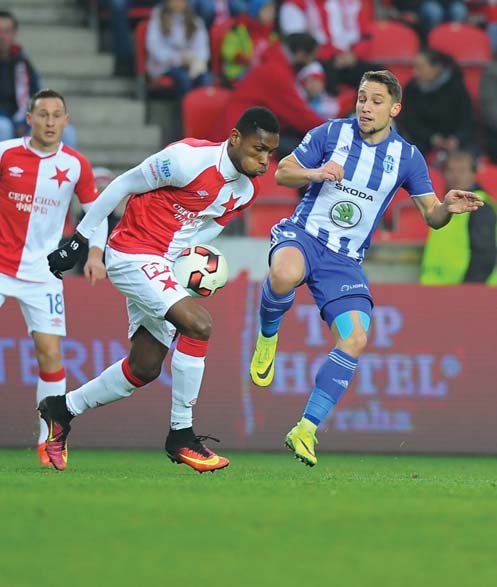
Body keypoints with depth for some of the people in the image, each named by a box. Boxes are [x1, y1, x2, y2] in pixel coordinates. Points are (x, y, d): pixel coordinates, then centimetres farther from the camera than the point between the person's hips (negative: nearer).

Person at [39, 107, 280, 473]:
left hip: (164, 267, 9)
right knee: (198, 325, -24)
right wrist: (78, 242, -8)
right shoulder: (190, 159, -22)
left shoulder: (247, 189, 2)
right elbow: (124, 185, -13)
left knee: (145, 368, 12)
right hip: (133, 255, -9)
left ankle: (62, 409, 31)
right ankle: (181, 435, -14)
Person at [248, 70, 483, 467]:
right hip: (304, 235, -3)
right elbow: (282, 173, 3)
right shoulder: (331, 133, -2)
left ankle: (306, 429, -4)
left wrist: (448, 208, -20)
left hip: (346, 260, 3)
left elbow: (431, 216, 4)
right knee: (285, 275, -40)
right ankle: (268, 336, -6)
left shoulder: (407, 157, 3)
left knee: (355, 339, -16)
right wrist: (314, 173, -18)